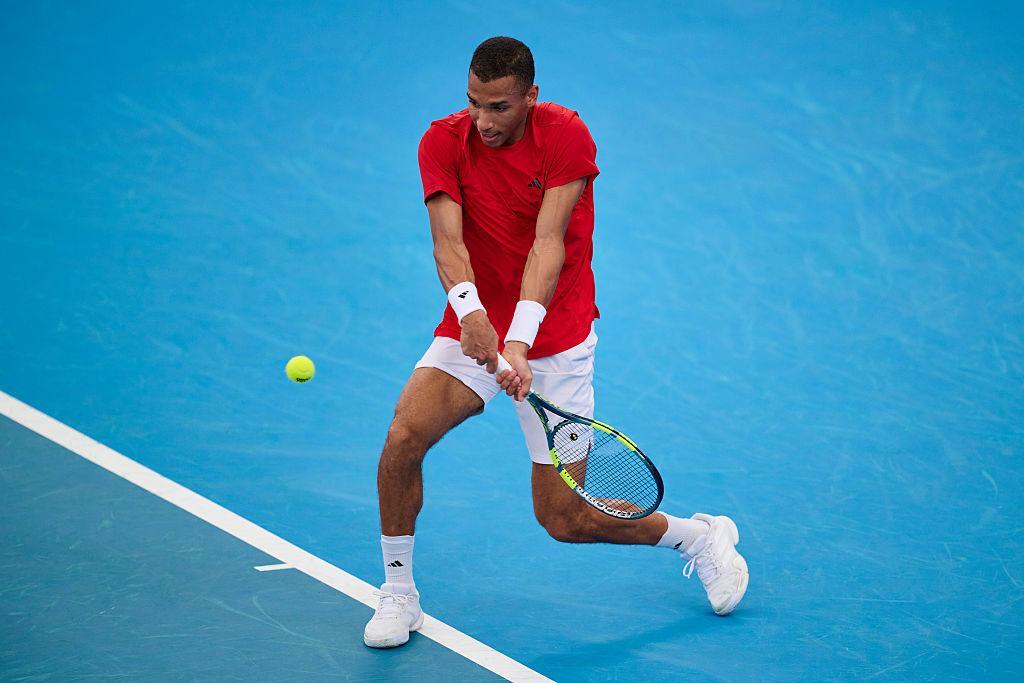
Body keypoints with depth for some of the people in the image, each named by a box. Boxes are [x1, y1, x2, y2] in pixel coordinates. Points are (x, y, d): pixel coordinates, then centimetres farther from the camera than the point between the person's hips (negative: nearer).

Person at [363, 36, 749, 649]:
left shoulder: (566, 135, -15)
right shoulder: (444, 142, -9)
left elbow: (548, 242, -25)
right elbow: (448, 239, -21)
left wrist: (520, 340, -38)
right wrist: (468, 308, -42)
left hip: (554, 339, -3)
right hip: (473, 328, 3)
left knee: (566, 519, -2)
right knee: (404, 437, -23)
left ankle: (702, 537, 25)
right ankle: (398, 594, -3)